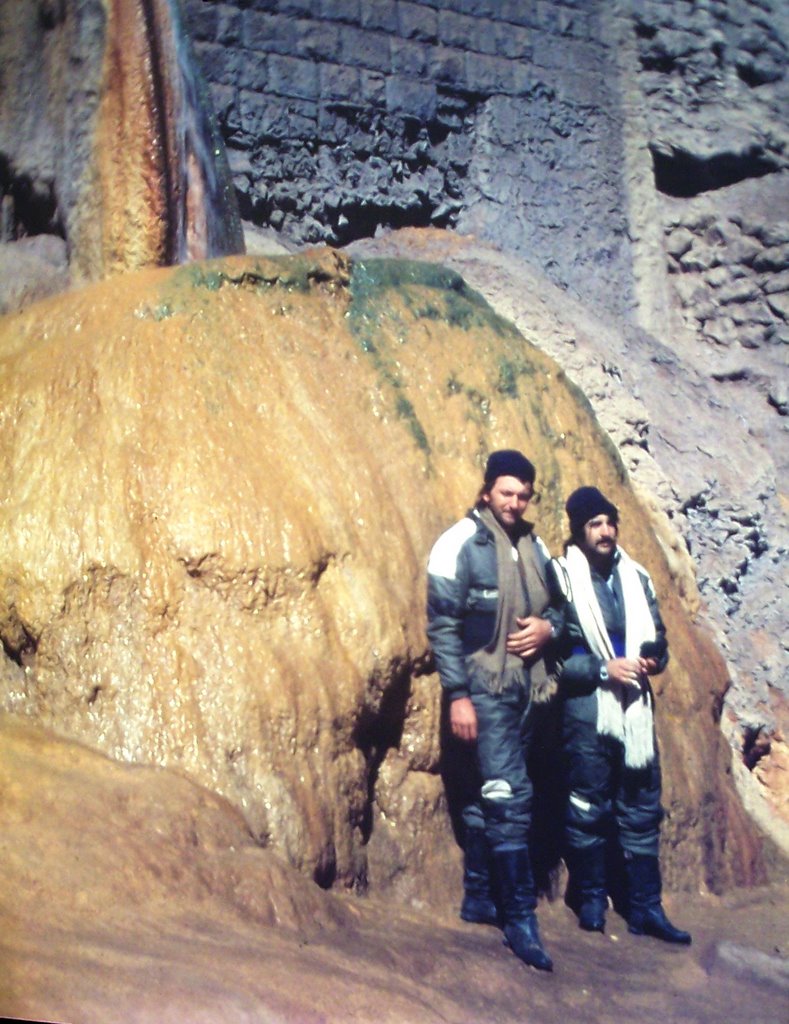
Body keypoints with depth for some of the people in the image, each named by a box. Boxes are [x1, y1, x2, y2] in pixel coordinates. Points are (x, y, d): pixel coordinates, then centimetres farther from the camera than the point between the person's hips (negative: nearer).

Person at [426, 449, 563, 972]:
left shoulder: (535, 545, 10)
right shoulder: (460, 544, -10)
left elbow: (557, 605, 19)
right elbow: (442, 626, -12)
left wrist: (549, 627, -5)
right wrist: (457, 695, -15)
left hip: (527, 688, 6)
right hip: (484, 689, -6)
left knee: (487, 793, 15)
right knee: (510, 795, -10)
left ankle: (478, 897, 25)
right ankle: (520, 917, -3)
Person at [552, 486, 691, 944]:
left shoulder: (636, 578, 10)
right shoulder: (562, 580, -7)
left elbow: (659, 640, 16)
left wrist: (653, 658, -6)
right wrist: (604, 669, -17)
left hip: (636, 709, 5)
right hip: (586, 712, -5)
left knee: (643, 810, 7)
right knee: (589, 809, 4)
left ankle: (646, 906, 15)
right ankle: (592, 899, 19)